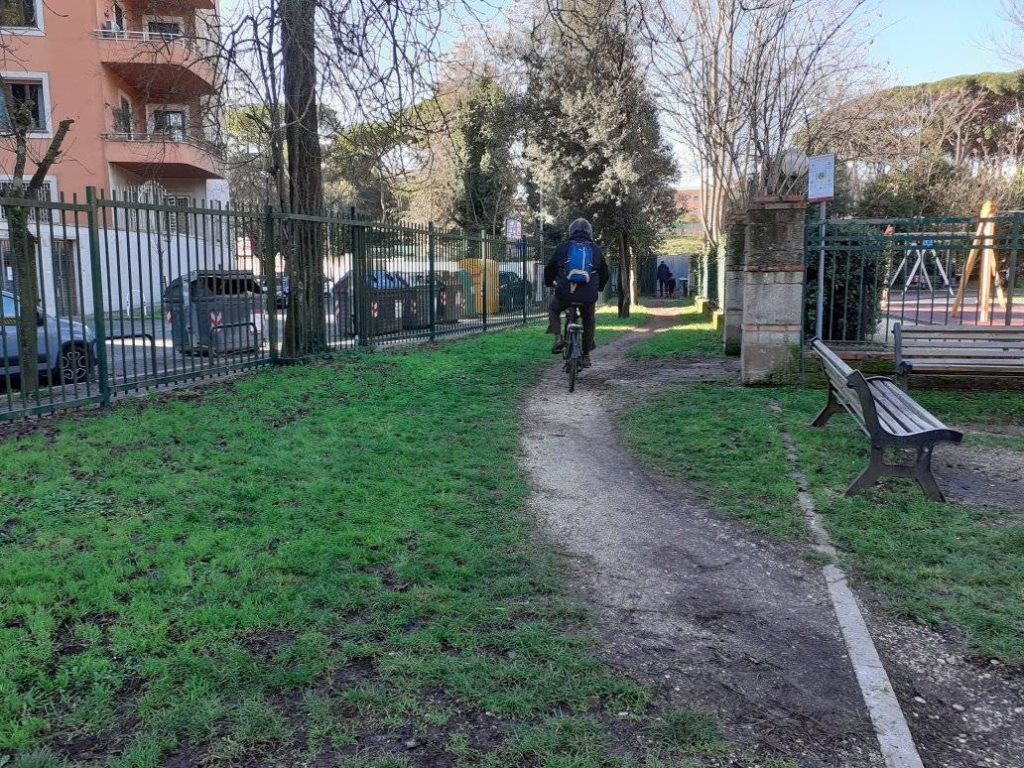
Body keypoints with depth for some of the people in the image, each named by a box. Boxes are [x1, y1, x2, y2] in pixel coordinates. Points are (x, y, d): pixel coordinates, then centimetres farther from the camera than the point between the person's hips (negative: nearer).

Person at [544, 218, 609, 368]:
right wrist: (599, 288, 42)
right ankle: (586, 356, 27)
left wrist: (549, 282, 38)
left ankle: (558, 337, 6)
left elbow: (550, 267, 17)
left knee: (553, 309, 29)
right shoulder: (596, 249, 13)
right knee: (588, 322, 27)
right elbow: (605, 273, 23)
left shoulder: (563, 247, 9)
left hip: (564, 294, -1)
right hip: (589, 296, 1)